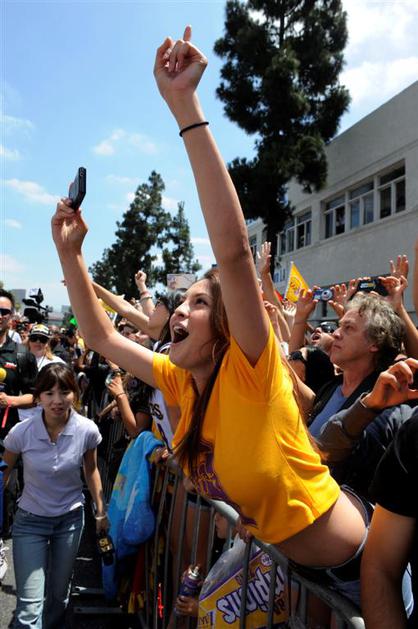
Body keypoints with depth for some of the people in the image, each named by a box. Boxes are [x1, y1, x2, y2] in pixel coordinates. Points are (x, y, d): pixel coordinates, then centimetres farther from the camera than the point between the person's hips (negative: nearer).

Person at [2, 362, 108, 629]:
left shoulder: (87, 430, -18)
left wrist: (101, 510, 6)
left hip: (71, 518, 2)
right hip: (30, 520, -1)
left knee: (59, 594, 20)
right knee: (29, 607, -6)